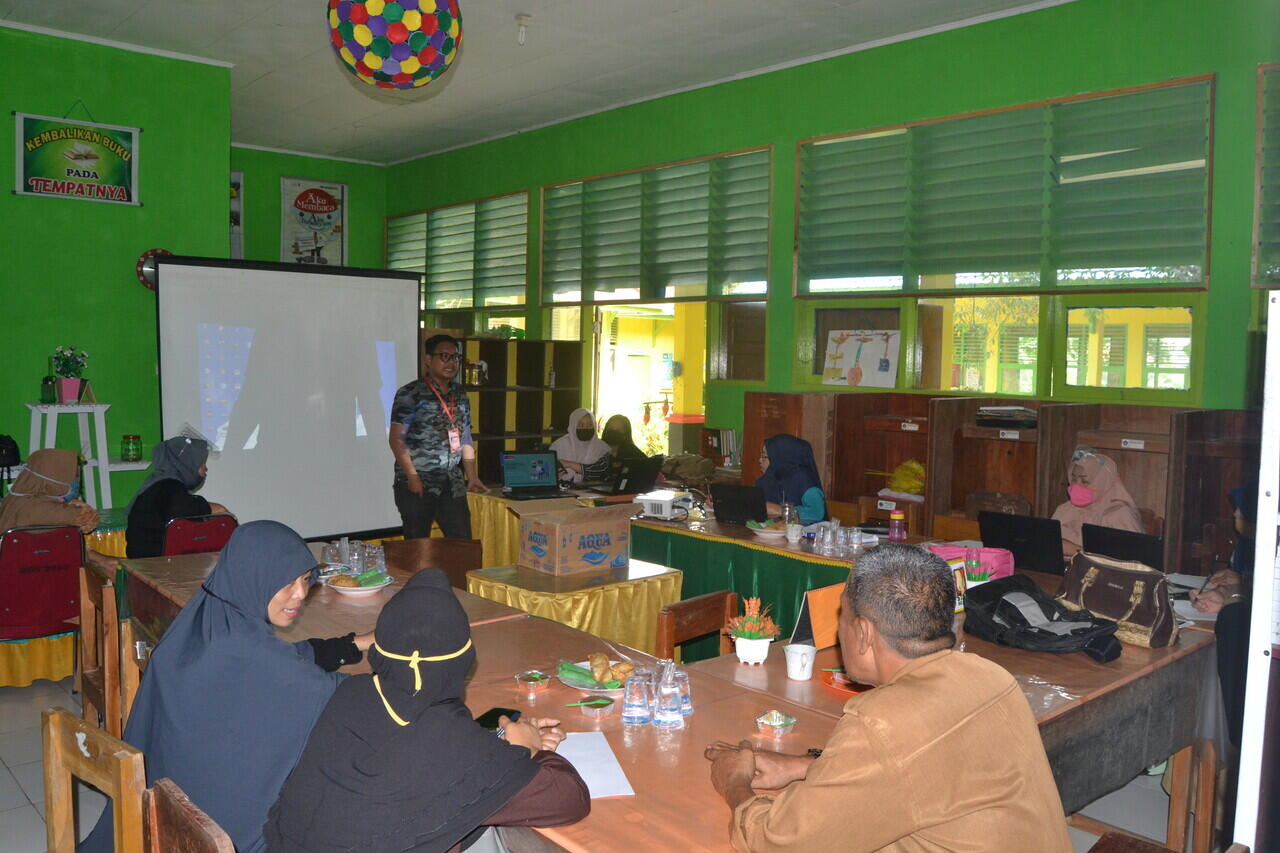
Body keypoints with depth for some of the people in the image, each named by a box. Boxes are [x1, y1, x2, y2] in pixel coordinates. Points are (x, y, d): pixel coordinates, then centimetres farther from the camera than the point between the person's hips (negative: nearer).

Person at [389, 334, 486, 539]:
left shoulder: (460, 396, 13)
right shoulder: (410, 394, -6)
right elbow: (396, 439, -9)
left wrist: (472, 477, 8)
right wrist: (412, 476, -16)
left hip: (452, 484, 5)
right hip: (417, 484, -5)